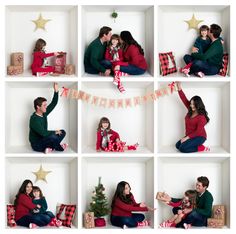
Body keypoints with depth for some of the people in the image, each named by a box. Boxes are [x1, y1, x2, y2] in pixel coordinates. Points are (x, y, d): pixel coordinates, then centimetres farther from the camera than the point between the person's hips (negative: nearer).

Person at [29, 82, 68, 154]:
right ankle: (59, 147, -2)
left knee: (62, 132, 5)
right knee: (53, 137, -33)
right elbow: (43, 133, -32)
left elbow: (53, 104, 3)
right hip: (37, 145, -9)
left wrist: (56, 91, -8)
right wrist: (55, 132, -19)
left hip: (43, 139, 9)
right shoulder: (34, 119, -24)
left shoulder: (44, 113, 1)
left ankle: (50, 147, -8)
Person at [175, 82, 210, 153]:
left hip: (199, 137, -9)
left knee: (182, 148, -23)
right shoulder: (191, 110, 1)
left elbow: (198, 132, -22)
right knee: (177, 145, -3)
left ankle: (202, 148, -8)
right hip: (190, 136, 9)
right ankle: (197, 145, 5)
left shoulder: (202, 117, -20)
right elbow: (184, 99, -2)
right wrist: (179, 88, -13)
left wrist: (186, 137, -23)